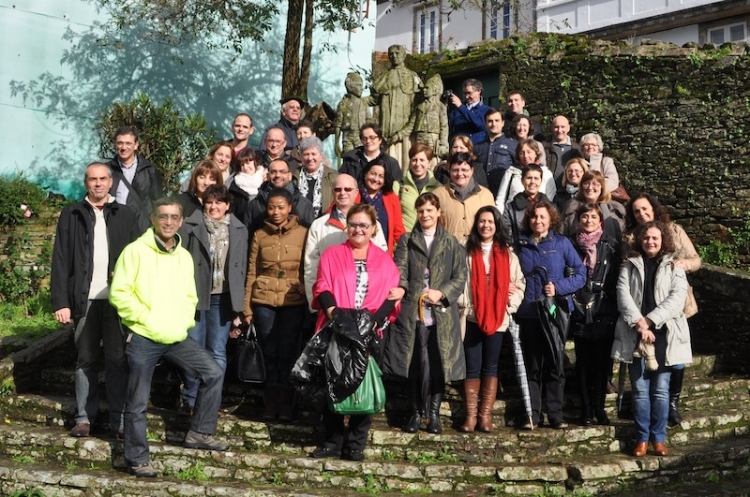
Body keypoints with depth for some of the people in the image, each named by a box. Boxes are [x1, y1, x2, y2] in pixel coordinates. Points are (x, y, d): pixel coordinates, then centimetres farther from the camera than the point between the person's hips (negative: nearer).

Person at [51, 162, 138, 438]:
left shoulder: (126, 215, 8)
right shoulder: (71, 215, 6)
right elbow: (60, 261, 2)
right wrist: (60, 302, -6)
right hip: (85, 299, 0)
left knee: (118, 360, 3)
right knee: (85, 360, 7)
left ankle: (119, 418, 8)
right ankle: (84, 417, 14)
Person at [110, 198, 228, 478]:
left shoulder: (184, 256, 10)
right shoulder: (136, 251, -8)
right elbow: (119, 293, -12)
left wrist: (184, 322, 1)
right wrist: (147, 319, -16)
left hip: (176, 338, 6)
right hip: (142, 338, -5)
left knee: (213, 373, 3)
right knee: (138, 403, 3)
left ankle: (199, 433, 16)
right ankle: (137, 459, 16)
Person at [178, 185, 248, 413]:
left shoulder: (239, 231, 9)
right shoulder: (190, 227, 1)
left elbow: (241, 270, 11)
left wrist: (238, 311, 9)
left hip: (222, 299, 2)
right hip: (195, 297, -2)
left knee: (218, 353, 4)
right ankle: (190, 401, 12)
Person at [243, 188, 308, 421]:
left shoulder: (303, 234, 1)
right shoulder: (259, 235, 7)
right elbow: (251, 273, 7)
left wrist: (310, 300, -5)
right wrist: (247, 307, 4)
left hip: (293, 301, -2)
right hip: (264, 301, 2)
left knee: (288, 352, 1)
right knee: (269, 353, 6)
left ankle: (286, 405, 13)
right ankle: (270, 404, 17)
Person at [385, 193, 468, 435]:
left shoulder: (451, 243, 12)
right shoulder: (406, 240, 11)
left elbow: (460, 276, 5)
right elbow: (400, 270, -3)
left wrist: (442, 293, -11)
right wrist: (399, 288, -24)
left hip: (442, 313, 0)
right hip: (413, 311, 0)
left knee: (438, 364, 1)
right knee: (415, 364, 1)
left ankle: (434, 412, 12)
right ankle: (416, 412, 13)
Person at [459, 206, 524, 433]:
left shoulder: (508, 254, 8)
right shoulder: (468, 252, 4)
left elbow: (519, 284, 7)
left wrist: (510, 306, -5)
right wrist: (463, 307, -9)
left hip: (498, 319, 1)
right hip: (471, 318, -1)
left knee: (490, 366, 6)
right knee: (472, 367, 1)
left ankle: (486, 414, 10)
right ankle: (471, 415, 5)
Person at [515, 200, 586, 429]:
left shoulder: (562, 243, 0)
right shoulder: (521, 244, 6)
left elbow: (580, 274, -3)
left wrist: (558, 287, -15)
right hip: (528, 313, 2)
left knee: (554, 366, 5)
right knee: (532, 366, 6)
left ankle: (556, 415, 12)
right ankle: (532, 415, 12)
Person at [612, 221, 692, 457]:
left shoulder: (674, 267, 7)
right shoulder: (630, 266, 11)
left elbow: (677, 298, -6)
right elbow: (623, 295, -3)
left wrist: (649, 321, -15)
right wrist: (639, 324, -16)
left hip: (663, 334, -1)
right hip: (635, 335, 1)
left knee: (660, 389, 1)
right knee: (640, 389, 1)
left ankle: (659, 437, 9)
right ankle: (642, 437, 9)